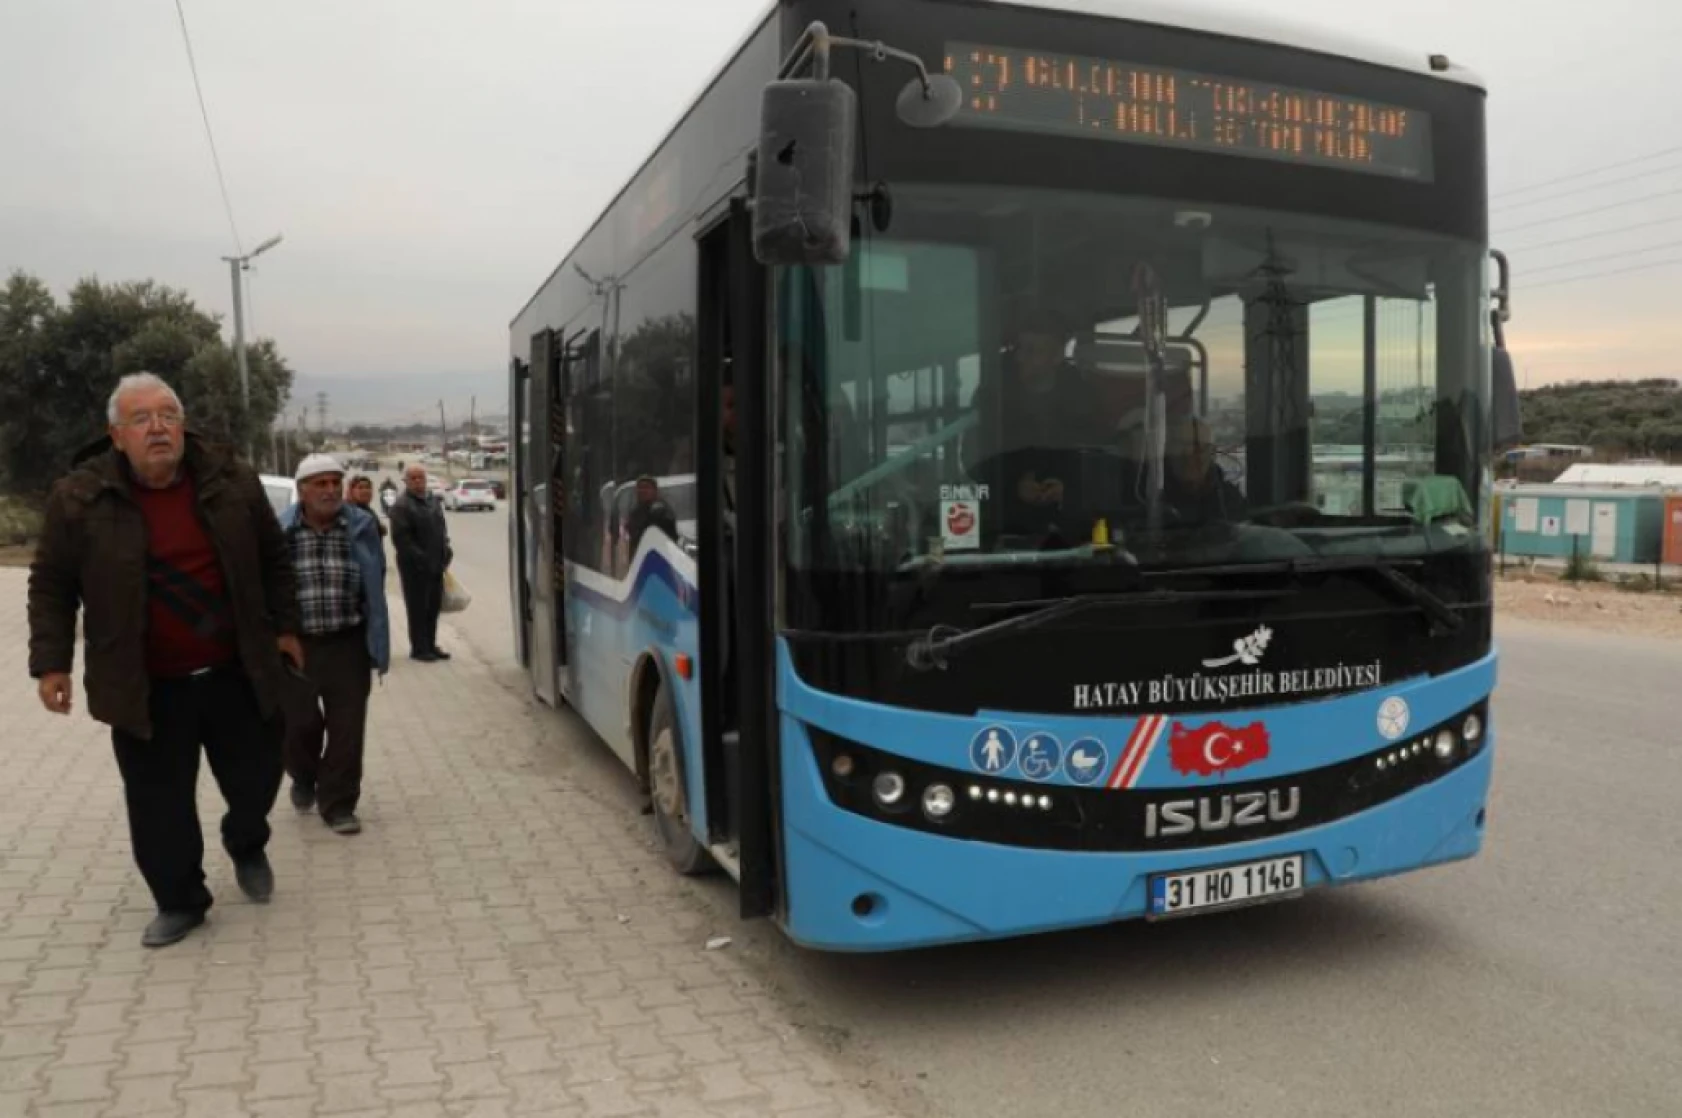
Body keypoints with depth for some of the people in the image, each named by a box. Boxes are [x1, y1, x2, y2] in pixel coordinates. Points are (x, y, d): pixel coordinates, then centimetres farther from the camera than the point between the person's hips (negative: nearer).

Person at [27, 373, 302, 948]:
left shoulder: (231, 480, -4)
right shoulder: (79, 497, -8)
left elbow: (273, 559, 9)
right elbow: (51, 587, 2)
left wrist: (284, 626, 8)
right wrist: (51, 662, -3)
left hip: (237, 675, 1)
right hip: (147, 688, -1)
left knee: (256, 779, 11)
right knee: (159, 805, 6)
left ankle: (246, 846, 44)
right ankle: (179, 901, 28)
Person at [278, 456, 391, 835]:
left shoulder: (362, 526, -2)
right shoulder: (278, 532, -4)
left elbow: (375, 591, 3)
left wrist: (378, 646, 1)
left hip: (348, 645, 0)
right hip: (295, 645, 0)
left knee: (347, 728, 3)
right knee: (299, 723, 12)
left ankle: (338, 804, 17)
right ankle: (303, 778, 42)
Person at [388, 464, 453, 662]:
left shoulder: (434, 501, 15)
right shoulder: (402, 506, -11)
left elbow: (442, 529, 22)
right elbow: (401, 539, -18)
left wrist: (445, 553, 8)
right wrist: (421, 559, -21)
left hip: (436, 565, 7)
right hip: (414, 566, -7)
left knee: (434, 606, 12)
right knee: (417, 608, -1)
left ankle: (431, 645, 23)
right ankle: (418, 649, 7)